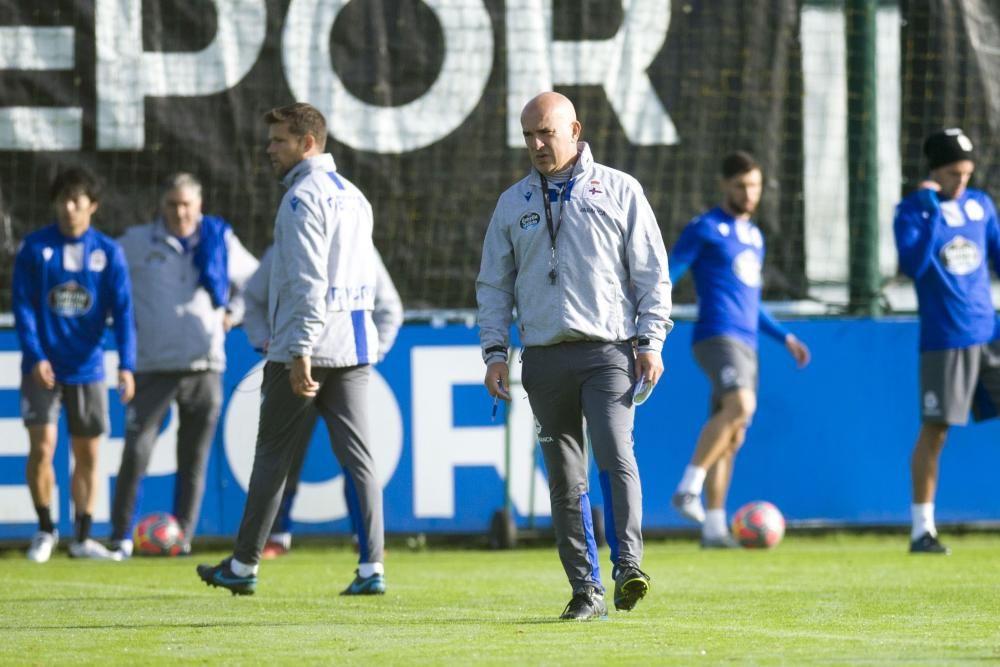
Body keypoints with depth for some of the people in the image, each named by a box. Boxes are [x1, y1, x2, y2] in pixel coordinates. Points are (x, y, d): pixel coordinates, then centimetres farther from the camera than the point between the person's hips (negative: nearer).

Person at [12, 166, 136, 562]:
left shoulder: (108, 253, 1)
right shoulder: (35, 248, -2)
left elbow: (122, 311, -3)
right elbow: (23, 306, -4)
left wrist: (126, 365, -13)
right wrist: (35, 356, -15)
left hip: (87, 368, 2)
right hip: (43, 366, -2)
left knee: (87, 454, 6)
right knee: (42, 447, -8)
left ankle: (83, 538, 14)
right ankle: (45, 531, 8)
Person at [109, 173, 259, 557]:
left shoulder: (220, 241, 9)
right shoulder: (137, 242, 3)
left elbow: (253, 281, 24)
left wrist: (232, 313, 12)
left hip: (205, 366, 2)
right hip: (154, 365, -2)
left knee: (194, 459, 3)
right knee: (137, 452, -12)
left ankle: (183, 537, 9)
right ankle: (121, 537, -7)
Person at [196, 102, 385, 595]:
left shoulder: (303, 197, -10)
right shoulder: (354, 197, 18)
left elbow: (307, 281, -19)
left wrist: (300, 351, -23)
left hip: (305, 349, -8)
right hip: (354, 348, 8)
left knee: (272, 456, 2)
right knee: (357, 454, 2)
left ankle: (243, 566, 10)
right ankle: (371, 568, -6)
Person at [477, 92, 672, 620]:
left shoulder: (618, 191, 5)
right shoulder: (513, 204, 14)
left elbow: (652, 273, 5)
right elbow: (493, 284, 16)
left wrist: (650, 341, -4)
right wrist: (494, 350, 5)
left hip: (608, 351, -3)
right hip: (544, 357, 3)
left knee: (614, 453, -22)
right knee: (565, 478, 2)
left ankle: (628, 566, -25)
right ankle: (586, 590, 4)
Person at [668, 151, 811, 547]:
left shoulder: (753, 235, 22)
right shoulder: (704, 229, -1)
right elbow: (664, 279, -5)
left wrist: (785, 338, 27)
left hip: (746, 343, 8)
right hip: (718, 336, -8)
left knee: (732, 438, 5)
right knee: (740, 405, -31)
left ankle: (714, 529, 6)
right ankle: (689, 488, -28)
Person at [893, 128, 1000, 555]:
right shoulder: (912, 211, -5)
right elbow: (913, 264, -20)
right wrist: (932, 208, -20)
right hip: (945, 339, -5)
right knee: (934, 430, -5)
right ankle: (922, 530, 1)